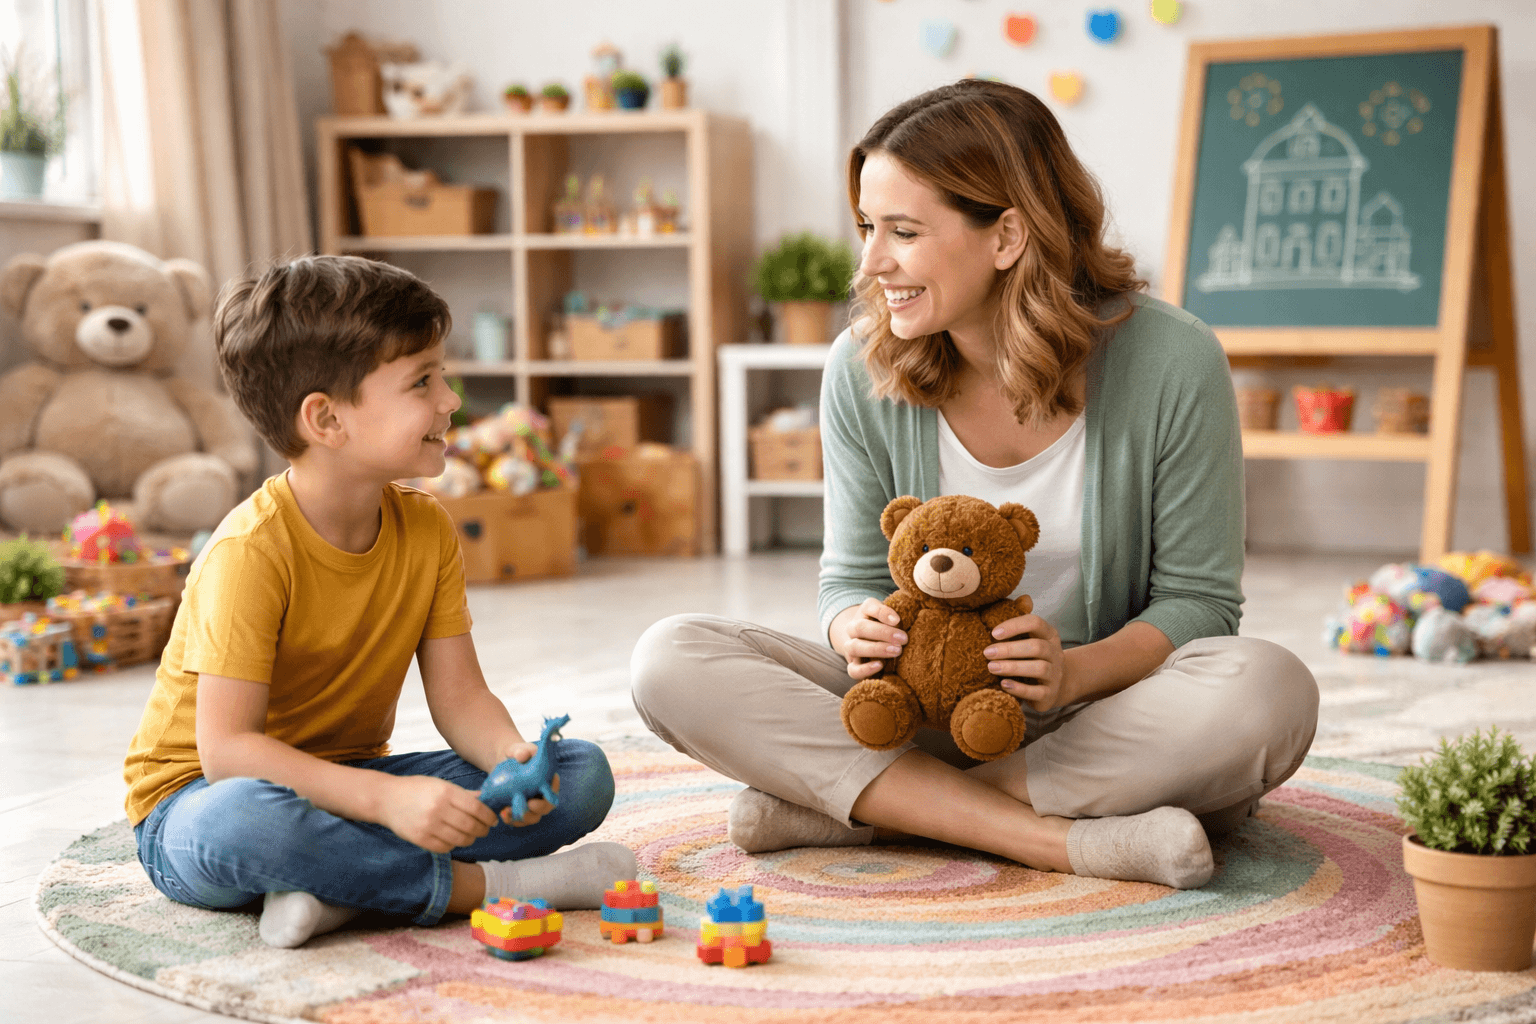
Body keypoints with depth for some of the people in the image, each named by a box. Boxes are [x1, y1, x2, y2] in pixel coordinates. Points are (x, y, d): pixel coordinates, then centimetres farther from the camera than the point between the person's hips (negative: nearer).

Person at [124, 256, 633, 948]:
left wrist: (510, 755, -27)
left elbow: (458, 695, -4)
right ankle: (482, 884, -25)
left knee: (583, 773, -9)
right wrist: (388, 798, -40)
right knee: (247, 821, -44)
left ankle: (339, 881, -23)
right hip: (194, 799, -6)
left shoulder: (427, 530, -4)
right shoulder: (253, 550, -24)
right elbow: (226, 747, -30)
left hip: (348, 787, 6)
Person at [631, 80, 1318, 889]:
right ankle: (1064, 841, -25)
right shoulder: (862, 369, -5)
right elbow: (853, 577, 4)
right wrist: (857, 632, -21)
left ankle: (850, 806, -23)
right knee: (671, 660, -20)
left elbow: (1198, 600, -6)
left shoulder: (1171, 363, -13)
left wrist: (1077, 671, -26)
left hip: (1106, 719, -1)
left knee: (1267, 692, -36)